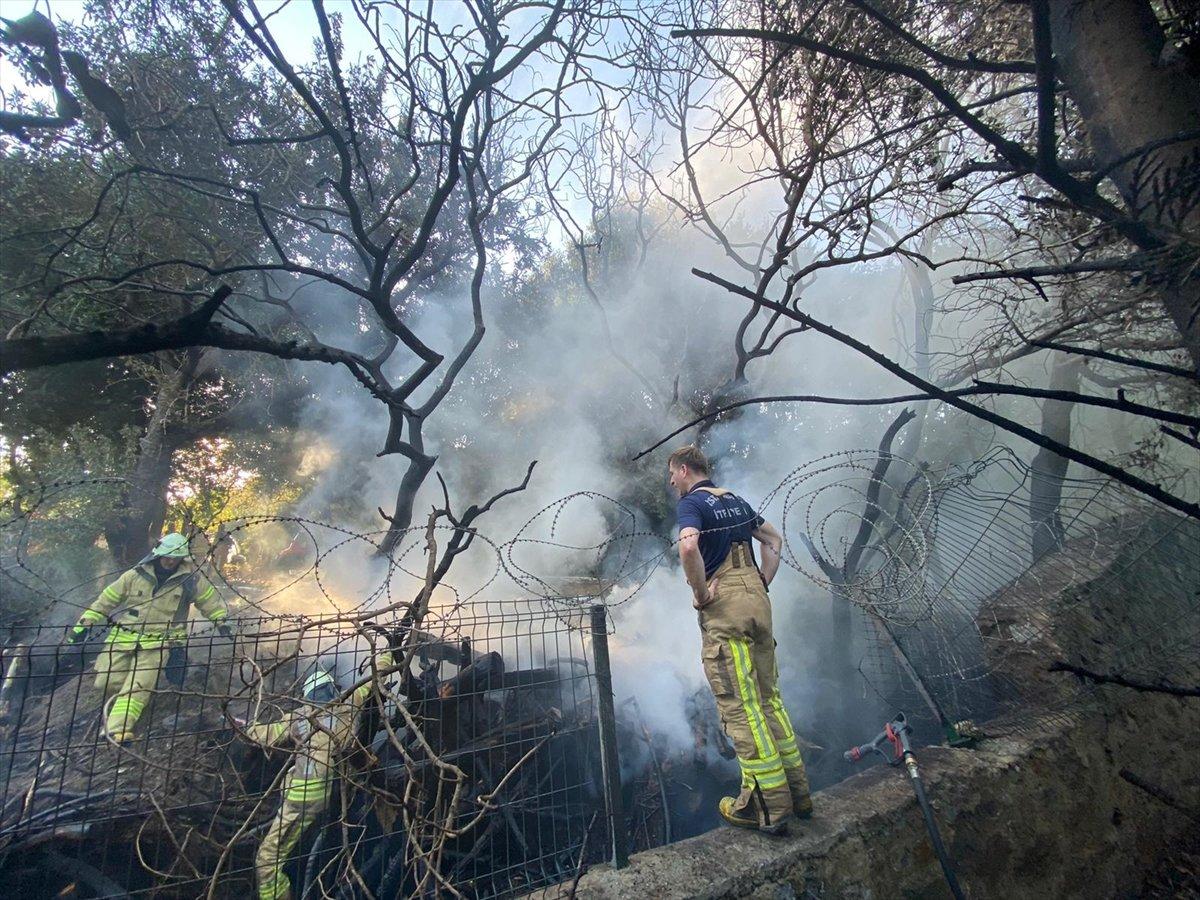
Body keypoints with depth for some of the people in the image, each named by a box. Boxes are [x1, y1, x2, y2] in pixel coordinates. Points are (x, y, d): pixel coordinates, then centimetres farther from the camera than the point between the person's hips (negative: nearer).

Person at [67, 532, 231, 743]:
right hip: (124, 636, 2)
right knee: (106, 683, -4)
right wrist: (84, 624, 10)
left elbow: (211, 600, 11)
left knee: (138, 686, -17)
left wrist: (222, 621, 8)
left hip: (157, 643, -2)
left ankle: (118, 728, -20)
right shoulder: (136, 575, 2)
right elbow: (107, 599, 11)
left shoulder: (190, 578, -1)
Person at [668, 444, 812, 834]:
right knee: (769, 697, 15)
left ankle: (767, 806, 8)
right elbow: (773, 539, 25)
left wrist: (700, 594, -15)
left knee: (740, 706, 0)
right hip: (757, 600, 8)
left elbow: (688, 546, -27)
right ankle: (796, 791, 24)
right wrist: (763, 582, 18)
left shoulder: (690, 503, -7)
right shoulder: (736, 501, 17)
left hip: (723, 609, -8)